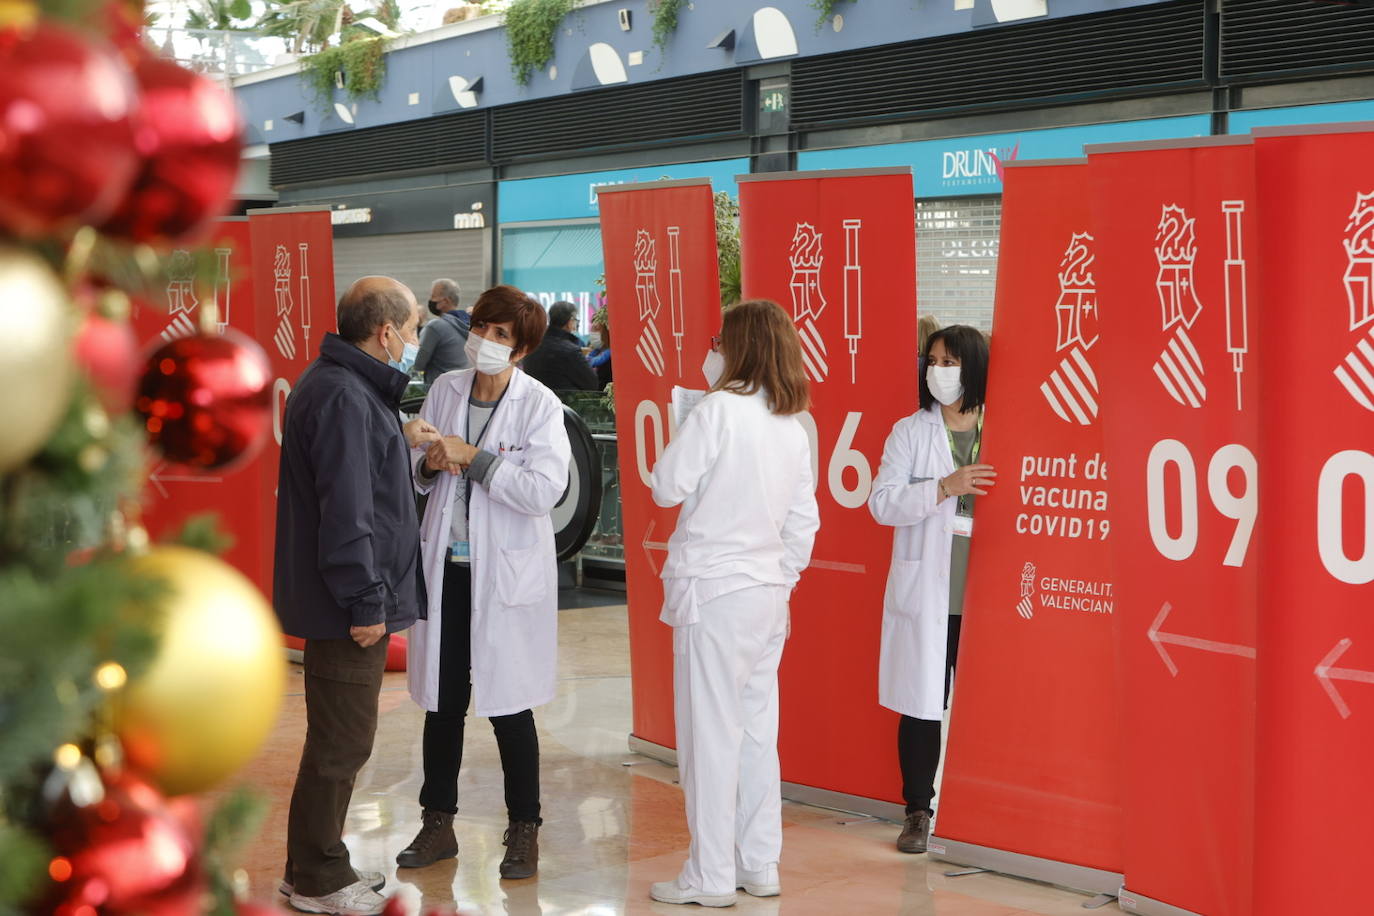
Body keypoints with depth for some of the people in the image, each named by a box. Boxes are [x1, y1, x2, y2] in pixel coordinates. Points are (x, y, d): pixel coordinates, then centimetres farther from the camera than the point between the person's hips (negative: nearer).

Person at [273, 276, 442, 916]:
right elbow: (345, 511, -24)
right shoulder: (343, 397, -21)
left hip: (343, 601, 11)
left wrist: (401, 441, 16)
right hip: (347, 606, -11)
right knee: (341, 742, 0)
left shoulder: (344, 385, 12)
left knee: (339, 739, 19)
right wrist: (365, 602, -22)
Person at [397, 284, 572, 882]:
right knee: (442, 702, 12)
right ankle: (438, 825, 25)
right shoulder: (444, 390, 5)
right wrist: (430, 463, -9)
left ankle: (524, 832, 17)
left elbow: (544, 490, -19)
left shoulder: (539, 405, -9)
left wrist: (474, 458, -19)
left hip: (506, 571, -4)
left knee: (509, 708, 3)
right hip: (445, 565, 4)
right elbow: (414, 474, 14)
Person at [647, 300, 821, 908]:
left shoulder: (719, 409, -13)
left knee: (710, 732, -2)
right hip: (769, 589, 7)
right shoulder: (794, 427, 8)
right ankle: (759, 864, 19)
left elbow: (666, 488, -10)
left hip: (715, 589, -7)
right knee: (757, 730, 13)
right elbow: (803, 522, 12)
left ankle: (711, 876, 2)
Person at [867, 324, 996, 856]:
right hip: (924, 591, 0)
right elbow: (882, 503, -3)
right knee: (921, 703, 4)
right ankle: (918, 812, 17)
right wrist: (944, 488, -14)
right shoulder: (909, 432, 6)